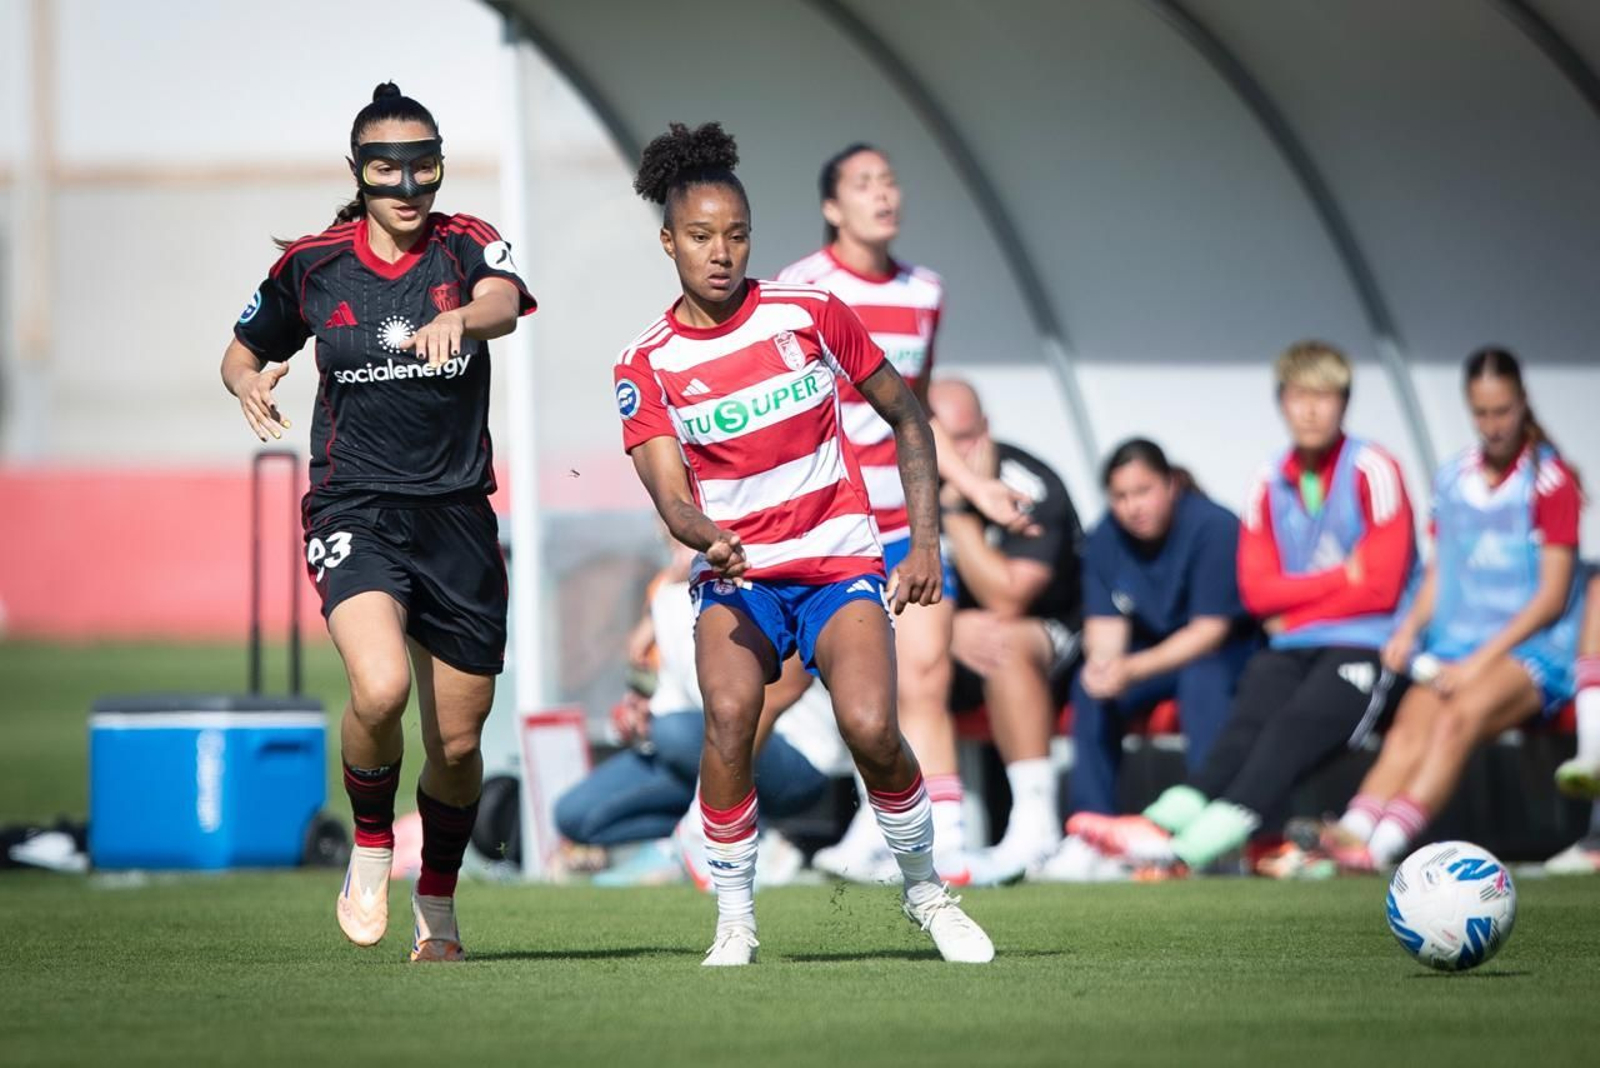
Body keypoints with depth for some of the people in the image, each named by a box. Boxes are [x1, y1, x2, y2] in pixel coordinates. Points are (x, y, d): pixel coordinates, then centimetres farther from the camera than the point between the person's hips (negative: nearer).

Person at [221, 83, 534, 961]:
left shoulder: (466, 247, -1)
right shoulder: (311, 265, 2)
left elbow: (505, 303, -24)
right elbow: (242, 354, 18)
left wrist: (463, 318, -47)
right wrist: (248, 383, -6)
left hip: (457, 517, 1)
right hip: (353, 511, -1)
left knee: (457, 741, 7)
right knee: (380, 688, -28)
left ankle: (437, 905, 31)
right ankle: (371, 846, -1)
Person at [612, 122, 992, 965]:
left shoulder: (810, 316, -1)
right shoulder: (647, 366, -1)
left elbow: (907, 420, 8)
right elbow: (670, 495, -11)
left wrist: (925, 545, 1)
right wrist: (707, 538, -34)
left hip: (839, 562, 0)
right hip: (736, 575, 0)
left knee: (870, 728, -23)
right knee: (729, 716, -29)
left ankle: (925, 890, 4)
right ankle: (734, 921, -13)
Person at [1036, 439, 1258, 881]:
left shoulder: (1214, 528, -22)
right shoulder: (1105, 539, -5)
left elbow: (1210, 630, -23)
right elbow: (1105, 625, -7)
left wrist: (1133, 669, -34)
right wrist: (1102, 662, -32)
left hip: (1228, 651, -5)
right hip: (1153, 652, 5)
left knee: (1201, 679, -36)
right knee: (1089, 686, -21)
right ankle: (1088, 837, -22)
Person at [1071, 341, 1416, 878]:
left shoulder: (1372, 471, -2)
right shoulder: (1270, 484, 14)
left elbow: (1380, 587, -6)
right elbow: (1257, 591, 7)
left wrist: (1295, 607, -1)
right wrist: (1342, 576, -3)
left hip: (1368, 648, -5)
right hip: (1292, 650, 5)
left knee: (1295, 726, -30)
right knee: (1247, 722, -25)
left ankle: (1191, 847, -50)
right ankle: (1165, 821, -49)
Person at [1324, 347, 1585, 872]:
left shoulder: (1550, 480, -2)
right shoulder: (1452, 478, 14)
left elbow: (1553, 594, -6)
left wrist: (1482, 660, -13)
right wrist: (1410, 629, -2)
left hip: (1531, 649, -4)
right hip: (1454, 646, 4)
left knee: (1458, 718, -34)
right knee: (1412, 723, -27)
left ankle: (1385, 844, -50)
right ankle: (1353, 831, -49)